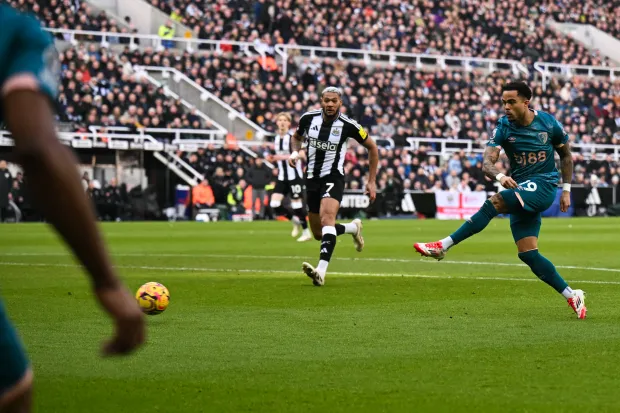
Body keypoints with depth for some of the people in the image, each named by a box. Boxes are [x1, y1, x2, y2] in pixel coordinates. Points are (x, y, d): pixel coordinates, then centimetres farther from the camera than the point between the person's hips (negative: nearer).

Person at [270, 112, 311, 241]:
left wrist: (285, 157, -31)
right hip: (282, 177, 6)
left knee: (297, 204, -4)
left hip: (294, 176, -6)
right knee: (274, 204, -6)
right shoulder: (276, 138, 11)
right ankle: (295, 221, 15)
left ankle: (306, 232, 12)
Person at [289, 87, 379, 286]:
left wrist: (372, 181, 4)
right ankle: (353, 228, 41)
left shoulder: (348, 125, -11)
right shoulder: (308, 118, -2)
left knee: (327, 219, -30)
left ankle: (321, 271, -43)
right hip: (312, 178, 5)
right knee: (318, 233, 12)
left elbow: (372, 147, 4)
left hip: (333, 178, -5)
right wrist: (295, 152, -2)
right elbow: (296, 137, 21)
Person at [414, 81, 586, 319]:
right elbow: (487, 161, -16)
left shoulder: (548, 123, -5)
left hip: (543, 186, -5)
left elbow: (566, 155, 11)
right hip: (519, 190, 5)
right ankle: (572, 297, 6)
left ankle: (443, 246, -29)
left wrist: (566, 190, 7)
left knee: (494, 202, -29)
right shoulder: (503, 127, -2)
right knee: (527, 253, -5)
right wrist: (500, 176, -38)